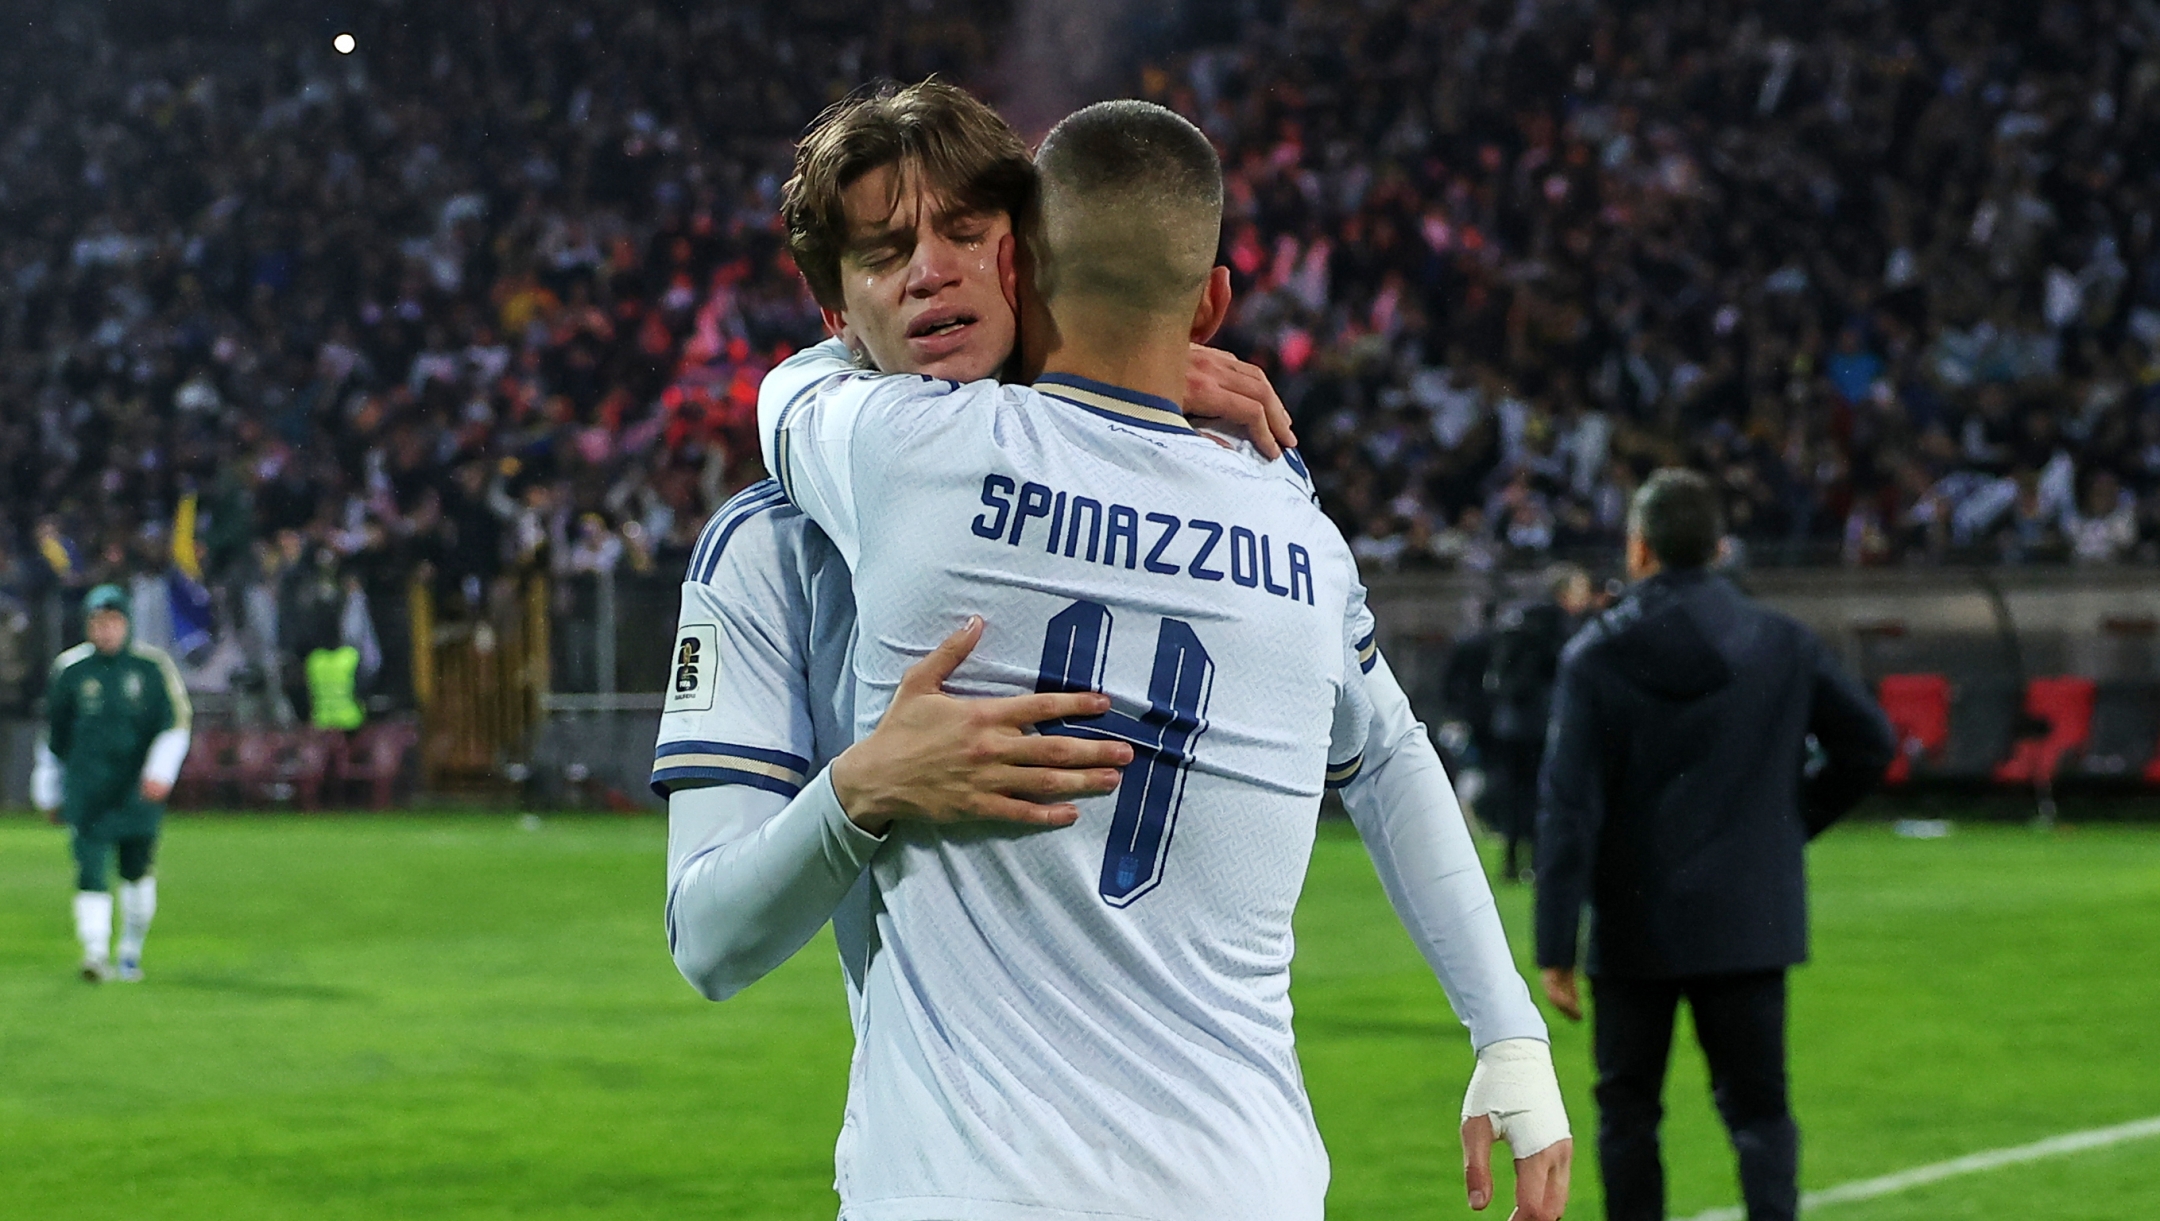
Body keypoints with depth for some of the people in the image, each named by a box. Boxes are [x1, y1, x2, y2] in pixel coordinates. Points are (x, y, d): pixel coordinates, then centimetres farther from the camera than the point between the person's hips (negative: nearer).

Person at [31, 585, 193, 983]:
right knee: (90, 871, -13)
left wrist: (161, 771, -18)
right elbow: (54, 733, 15)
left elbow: (177, 722, -3)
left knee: (137, 871, 6)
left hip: (139, 790, 0)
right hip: (86, 791, 0)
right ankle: (95, 951, -23)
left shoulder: (153, 666, 2)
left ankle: (131, 952, 22)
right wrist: (50, 793, 18)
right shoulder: (69, 669, 6)